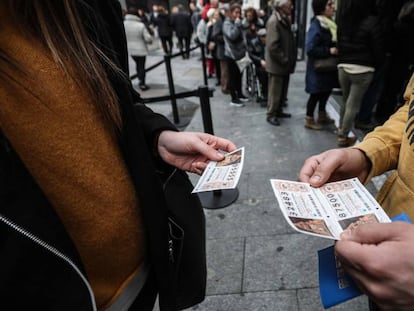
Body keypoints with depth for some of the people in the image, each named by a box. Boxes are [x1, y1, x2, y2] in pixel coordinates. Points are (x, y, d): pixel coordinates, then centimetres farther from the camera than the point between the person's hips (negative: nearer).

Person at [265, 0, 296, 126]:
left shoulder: (285, 19, 13)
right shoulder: (274, 21, -18)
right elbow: (272, 46, -24)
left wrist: (289, 59, 10)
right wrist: (284, 60, -18)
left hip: (284, 63, 9)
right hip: (277, 64, -9)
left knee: (283, 90, 16)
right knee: (275, 91, 1)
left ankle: (278, 111, 30)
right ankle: (271, 115, 13)